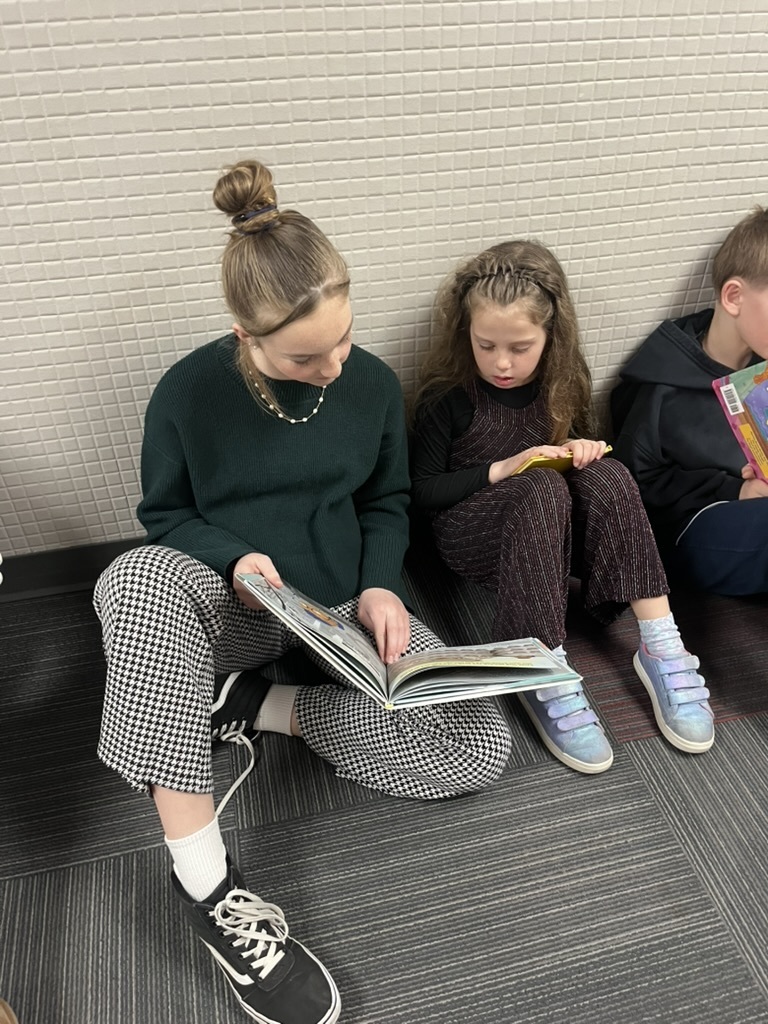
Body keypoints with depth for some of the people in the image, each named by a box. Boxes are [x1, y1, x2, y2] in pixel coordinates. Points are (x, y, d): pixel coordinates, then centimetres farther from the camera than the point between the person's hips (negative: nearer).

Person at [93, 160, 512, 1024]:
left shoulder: (373, 385, -4)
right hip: (229, 604, -2)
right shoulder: (190, 390, -10)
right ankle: (204, 880, -32)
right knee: (139, 578, -39)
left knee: (482, 745, -16)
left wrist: (378, 587, -10)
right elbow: (162, 513, 2)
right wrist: (234, 559, -19)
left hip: (341, 604, 3)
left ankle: (261, 707, -7)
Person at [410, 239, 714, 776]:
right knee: (542, 489, -34)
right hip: (470, 534, -4)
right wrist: (500, 469, -20)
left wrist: (584, 449, -10)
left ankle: (660, 647, -25)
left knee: (607, 475, -26)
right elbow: (422, 492, -7)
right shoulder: (447, 397, -10)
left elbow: (582, 448, 16)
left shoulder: (561, 383, 1)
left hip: (553, 529, 4)